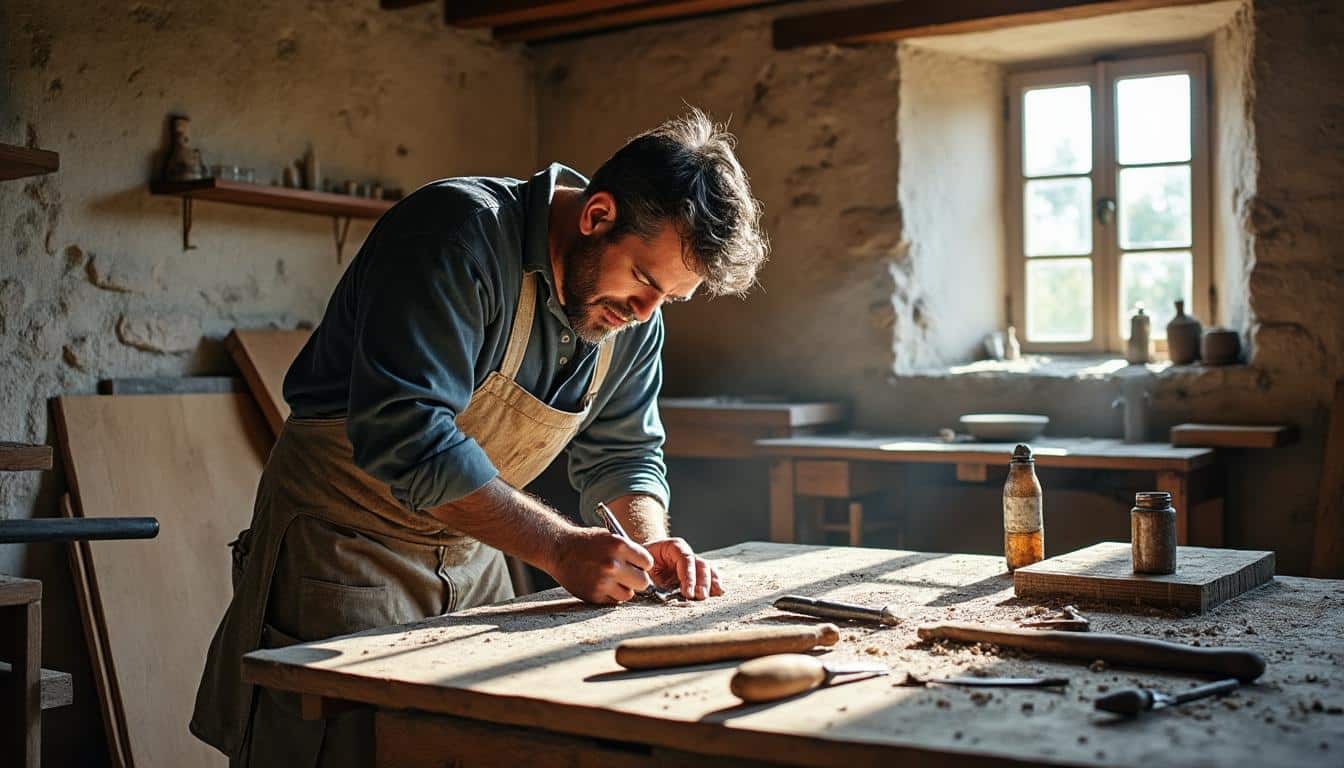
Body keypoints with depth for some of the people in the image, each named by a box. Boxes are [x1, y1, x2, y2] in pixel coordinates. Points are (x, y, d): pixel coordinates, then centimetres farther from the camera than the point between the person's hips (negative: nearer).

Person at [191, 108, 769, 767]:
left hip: (471, 561, 7)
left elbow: (621, 453, 11)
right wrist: (558, 547, -32)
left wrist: (649, 543, -10)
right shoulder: (461, 234, -25)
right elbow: (405, 433, -33)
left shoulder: (635, 318, -1)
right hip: (342, 543, -7)